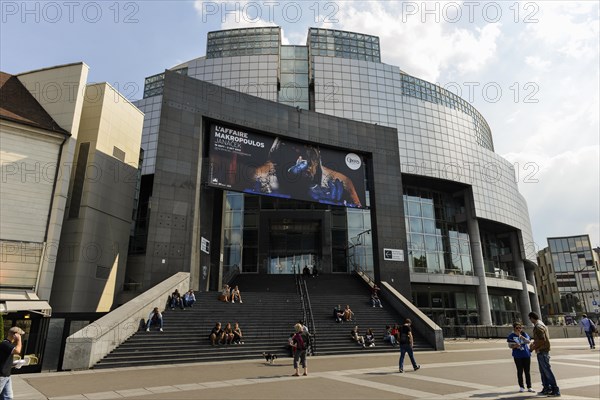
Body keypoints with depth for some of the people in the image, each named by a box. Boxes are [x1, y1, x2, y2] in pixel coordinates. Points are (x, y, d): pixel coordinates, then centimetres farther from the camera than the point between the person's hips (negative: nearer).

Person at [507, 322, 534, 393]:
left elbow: (528, 341, -15)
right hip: (517, 356, -1)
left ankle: (529, 387, 15)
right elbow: (510, 345, -1)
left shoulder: (524, 334, 0)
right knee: (520, 371, 5)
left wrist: (521, 336, -26)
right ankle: (521, 387, 14)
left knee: (527, 371, 7)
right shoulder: (512, 335, -2)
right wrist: (515, 346, -21)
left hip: (526, 355, 1)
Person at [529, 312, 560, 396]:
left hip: (542, 351, -10)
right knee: (543, 371, 16)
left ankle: (555, 390, -1)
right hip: (542, 351, 10)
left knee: (547, 370, -5)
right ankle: (546, 388, 23)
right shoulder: (541, 324, 13)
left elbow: (542, 340, -23)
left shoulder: (538, 327, -19)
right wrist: (534, 343, 13)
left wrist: (533, 347, -13)